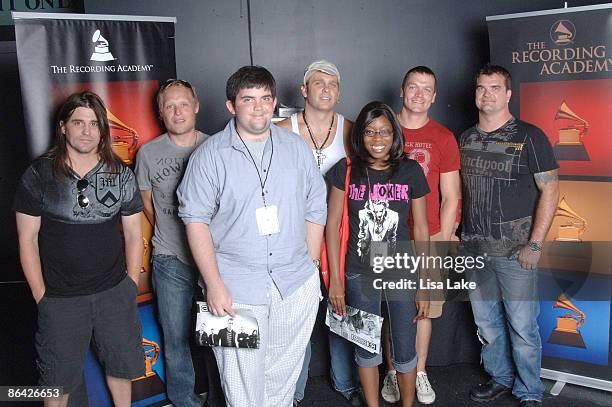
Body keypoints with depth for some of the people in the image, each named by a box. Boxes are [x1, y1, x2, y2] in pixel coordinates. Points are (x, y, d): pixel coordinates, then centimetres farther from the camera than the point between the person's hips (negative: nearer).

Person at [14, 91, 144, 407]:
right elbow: (28, 239, -2)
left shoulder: (121, 175, 1)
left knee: (120, 366, 16)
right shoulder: (39, 175, -4)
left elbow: (133, 234, 6)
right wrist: (41, 296, -4)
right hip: (60, 298, -1)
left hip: (115, 292, 2)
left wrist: (131, 284, 2)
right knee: (57, 379, 11)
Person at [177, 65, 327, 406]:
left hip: (298, 287, 3)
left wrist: (311, 267, 7)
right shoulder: (210, 155, -4)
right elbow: (196, 220, -6)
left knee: (285, 376, 17)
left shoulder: (297, 148, 5)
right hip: (236, 287, -3)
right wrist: (214, 284, -12)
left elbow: (315, 211, 9)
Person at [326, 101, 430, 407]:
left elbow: (421, 229, 1)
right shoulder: (346, 170, -4)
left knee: (405, 352, 10)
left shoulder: (411, 171, -3)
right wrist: (334, 280, -5)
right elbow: (333, 225, -2)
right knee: (366, 349, 15)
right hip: (359, 275, 0)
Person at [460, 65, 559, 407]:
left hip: (515, 249, -5)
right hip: (474, 248, 5)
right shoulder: (466, 139, 9)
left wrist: (535, 244, -15)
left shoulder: (529, 136, -6)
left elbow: (550, 190, -9)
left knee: (522, 325, 2)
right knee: (486, 320, 15)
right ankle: (500, 379, 35)